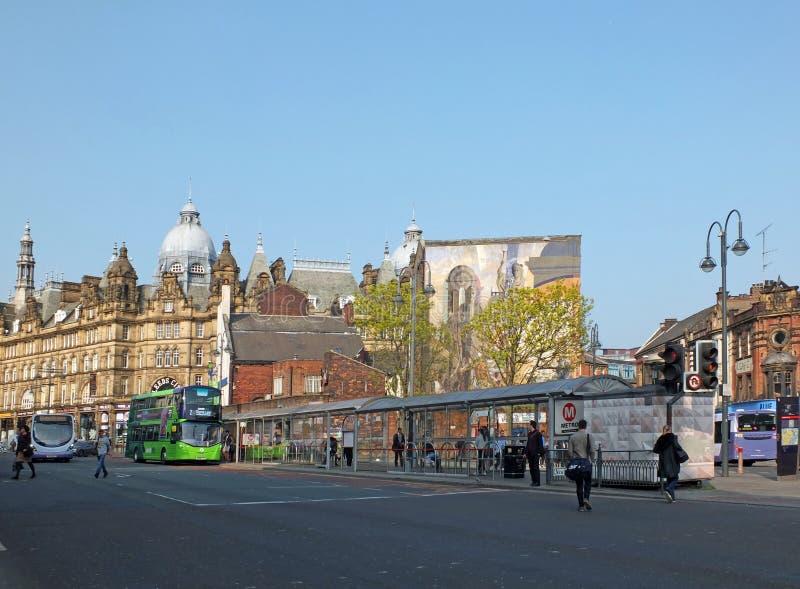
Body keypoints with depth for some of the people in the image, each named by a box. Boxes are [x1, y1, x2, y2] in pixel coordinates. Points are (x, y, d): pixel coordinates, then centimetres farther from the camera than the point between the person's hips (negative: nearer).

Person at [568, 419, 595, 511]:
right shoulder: (588, 435, -4)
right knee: (588, 482, 9)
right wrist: (592, 459, 7)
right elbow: (592, 450, -6)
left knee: (579, 484, 6)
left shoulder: (572, 437, 5)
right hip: (586, 461, -2)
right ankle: (586, 498, -14)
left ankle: (581, 505, 5)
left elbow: (570, 451, 4)